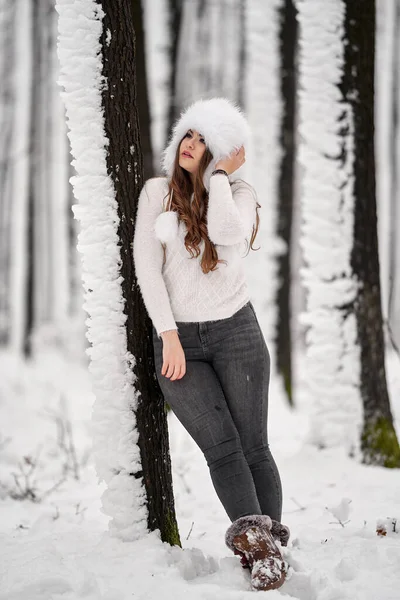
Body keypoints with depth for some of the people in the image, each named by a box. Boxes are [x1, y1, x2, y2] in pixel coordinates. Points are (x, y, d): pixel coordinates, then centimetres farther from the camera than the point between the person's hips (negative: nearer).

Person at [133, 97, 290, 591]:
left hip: (236, 332, 0)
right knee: (221, 446, -13)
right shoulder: (156, 192, 5)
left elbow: (227, 233, -23)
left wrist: (219, 174, -12)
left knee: (253, 447, -3)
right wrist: (168, 337, -10)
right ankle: (257, 544, -18)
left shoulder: (240, 194, 2)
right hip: (177, 338, 0)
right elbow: (147, 266, -2)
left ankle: (269, 550, 1)